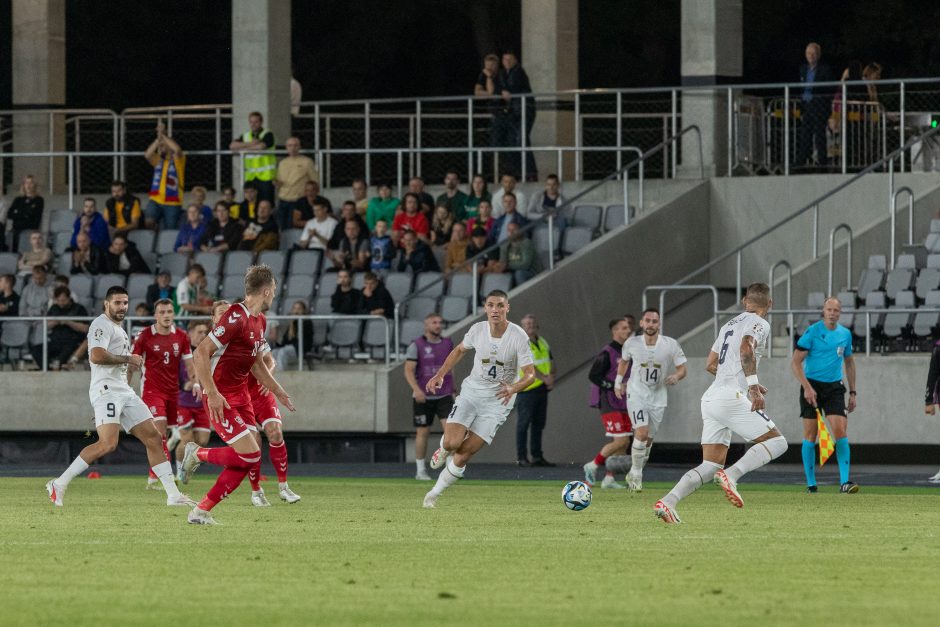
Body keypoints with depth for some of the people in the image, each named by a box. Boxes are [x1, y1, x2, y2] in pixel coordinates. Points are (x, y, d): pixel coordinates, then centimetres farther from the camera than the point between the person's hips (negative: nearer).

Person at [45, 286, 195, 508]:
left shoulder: (118, 329, 25)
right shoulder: (101, 325, -8)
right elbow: (96, 356, -23)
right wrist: (127, 359, -13)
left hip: (123, 391, 10)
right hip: (106, 390, -10)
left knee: (153, 438, 5)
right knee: (108, 443, -23)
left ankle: (173, 495, 7)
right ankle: (59, 484, -17)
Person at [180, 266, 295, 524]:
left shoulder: (259, 320, 11)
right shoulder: (236, 317, -20)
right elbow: (201, 354, -23)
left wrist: (278, 391, 25)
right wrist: (212, 394, -26)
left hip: (241, 396, 9)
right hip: (221, 399, -9)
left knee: (249, 460, 2)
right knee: (249, 455, -17)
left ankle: (202, 511, 9)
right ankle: (198, 454, 7)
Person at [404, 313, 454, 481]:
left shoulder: (447, 344, 9)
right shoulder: (416, 345, -5)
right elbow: (409, 371, -11)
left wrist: (452, 390, 20)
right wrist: (417, 389, -25)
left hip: (444, 396, 3)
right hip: (423, 397, -3)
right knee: (423, 432, 4)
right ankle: (420, 470, 15)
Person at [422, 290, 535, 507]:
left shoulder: (518, 336, -16)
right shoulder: (478, 330, -7)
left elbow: (530, 374, -14)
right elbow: (459, 350, 15)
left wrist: (513, 388, -34)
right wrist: (440, 375, 7)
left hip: (498, 400, -2)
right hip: (471, 391, 2)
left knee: (465, 453, -7)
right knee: (452, 443, -18)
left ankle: (435, 493, 11)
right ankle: (444, 449, 21)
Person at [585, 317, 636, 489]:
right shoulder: (607, 353, -12)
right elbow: (593, 376, -15)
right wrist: (614, 386, -21)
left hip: (624, 404, 8)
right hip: (609, 403, -8)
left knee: (624, 443, 4)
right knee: (621, 440, -13)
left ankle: (609, 478, 10)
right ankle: (593, 465, 3)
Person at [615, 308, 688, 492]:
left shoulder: (671, 345, -10)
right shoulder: (632, 343, -6)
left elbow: (683, 369, -3)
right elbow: (624, 361, 16)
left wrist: (676, 376, -25)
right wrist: (618, 382, 17)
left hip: (658, 398, 2)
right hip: (636, 394, -2)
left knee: (648, 440, 8)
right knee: (642, 432, -20)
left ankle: (634, 475, 27)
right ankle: (636, 474, -6)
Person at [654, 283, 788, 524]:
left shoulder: (729, 325, 24)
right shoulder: (759, 324, 0)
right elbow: (746, 348, -21)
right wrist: (753, 385, -29)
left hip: (711, 398, 8)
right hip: (732, 398, -8)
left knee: (710, 466, 8)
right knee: (777, 442, -2)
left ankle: (667, 502, -9)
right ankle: (732, 475, -22)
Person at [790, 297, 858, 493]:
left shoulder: (845, 334, 8)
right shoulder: (812, 332, -7)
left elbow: (849, 363, 21)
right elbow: (796, 362, -9)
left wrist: (852, 392, 17)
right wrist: (807, 387, -19)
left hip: (834, 388, 3)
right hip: (812, 386, -3)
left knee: (841, 431, -12)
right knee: (810, 436, -1)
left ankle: (844, 482, -15)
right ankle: (811, 484, 8)